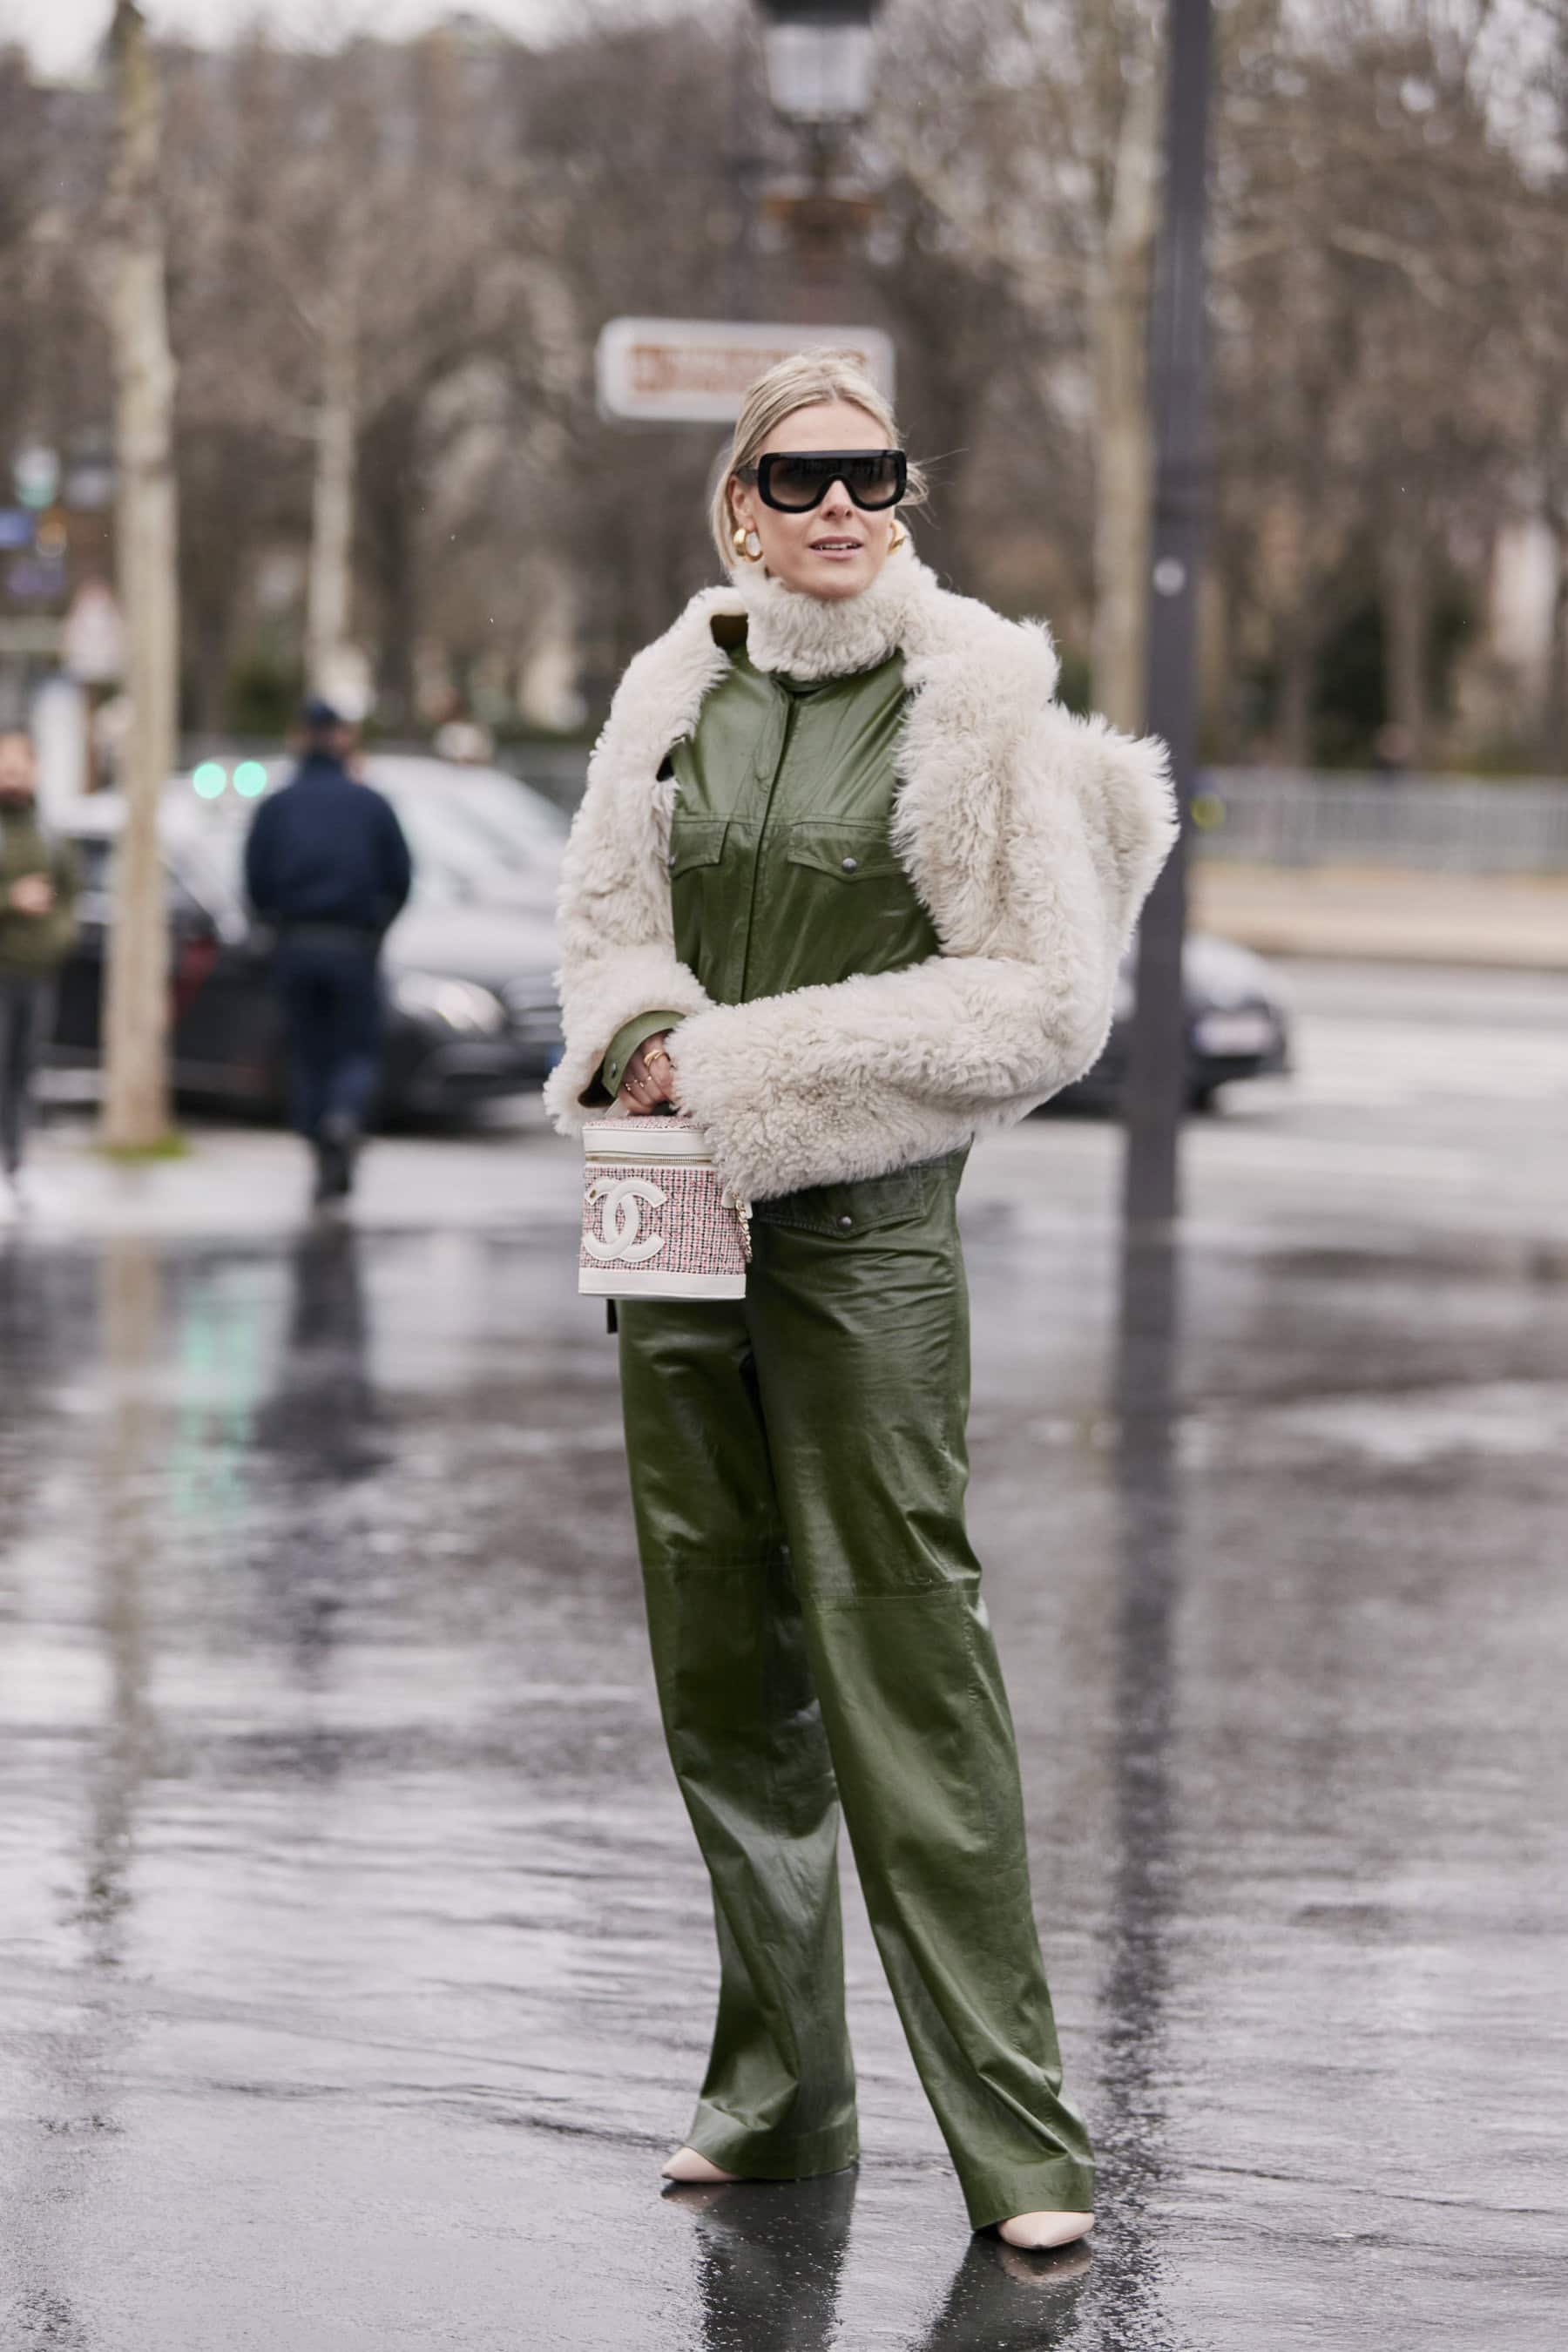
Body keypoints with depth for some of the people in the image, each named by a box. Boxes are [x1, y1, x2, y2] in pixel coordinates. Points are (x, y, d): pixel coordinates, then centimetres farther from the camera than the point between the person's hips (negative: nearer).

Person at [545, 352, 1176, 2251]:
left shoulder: (977, 705, -6)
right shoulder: (679, 692, 7)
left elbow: (1048, 1004, -8)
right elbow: (606, 914, 18)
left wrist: (759, 1062, -13)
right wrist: (648, 1042, -6)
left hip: (862, 1230, -5)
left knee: (904, 1660, -8)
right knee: (721, 1663, 9)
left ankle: (1015, 2128, -4)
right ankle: (778, 2081, 21)